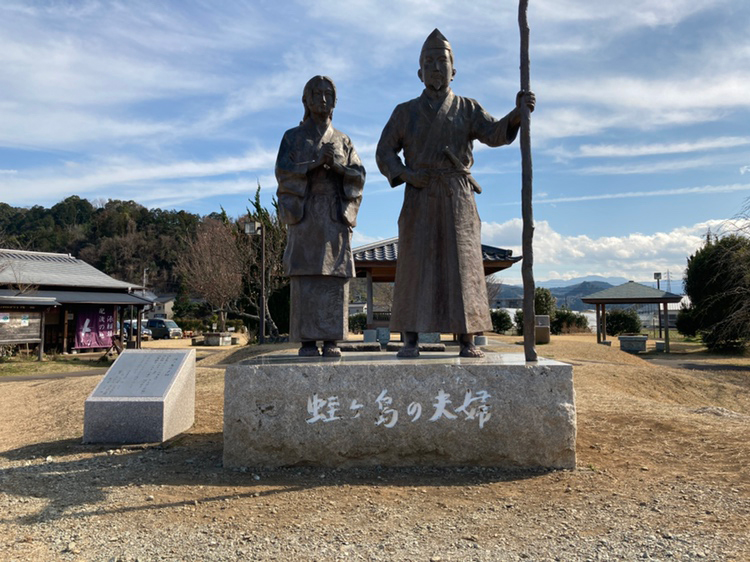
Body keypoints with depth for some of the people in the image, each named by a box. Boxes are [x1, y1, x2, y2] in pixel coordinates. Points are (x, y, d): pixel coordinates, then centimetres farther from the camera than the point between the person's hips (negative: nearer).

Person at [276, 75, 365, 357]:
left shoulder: (343, 141, 16)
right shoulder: (292, 137, 10)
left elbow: (358, 176, 4)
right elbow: (283, 173, -5)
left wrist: (337, 165, -16)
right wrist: (315, 162, -19)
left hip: (335, 214, 2)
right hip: (305, 213, -2)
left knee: (334, 276, -5)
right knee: (306, 277, -8)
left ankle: (331, 341, -1)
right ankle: (307, 340, -2)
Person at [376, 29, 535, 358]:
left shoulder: (468, 109, 13)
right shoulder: (405, 112, 14)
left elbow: (495, 134, -4)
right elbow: (384, 152, 10)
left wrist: (518, 112, -24)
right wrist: (404, 175, -9)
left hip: (457, 201, 0)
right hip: (419, 200, 0)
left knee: (462, 266, -5)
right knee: (415, 266, -6)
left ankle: (467, 342, -2)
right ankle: (410, 341, -2)